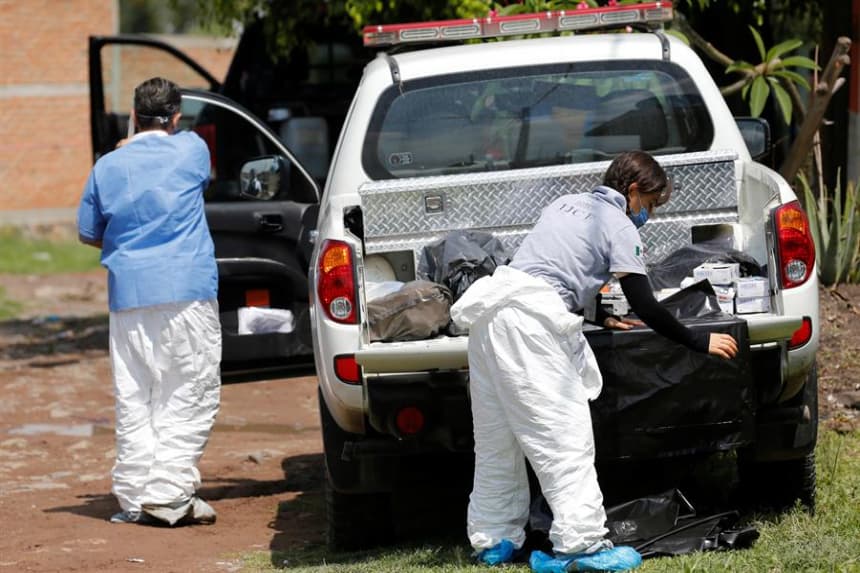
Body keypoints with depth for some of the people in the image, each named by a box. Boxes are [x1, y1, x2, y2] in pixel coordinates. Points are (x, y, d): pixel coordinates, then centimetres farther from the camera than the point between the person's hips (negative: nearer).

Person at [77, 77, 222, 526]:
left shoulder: (108, 166, 7)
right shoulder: (191, 150, 2)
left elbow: (88, 233, 14)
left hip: (128, 293, 3)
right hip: (188, 288, -3)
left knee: (133, 399, 8)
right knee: (188, 395, 0)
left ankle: (135, 497, 6)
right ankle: (169, 495, -7)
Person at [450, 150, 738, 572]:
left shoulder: (566, 204, 28)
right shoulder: (619, 226, 5)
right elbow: (645, 307, -1)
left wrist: (602, 318, 46)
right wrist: (700, 343, 8)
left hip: (489, 306, 8)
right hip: (529, 320, -8)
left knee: (497, 441, 13)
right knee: (566, 438, -11)